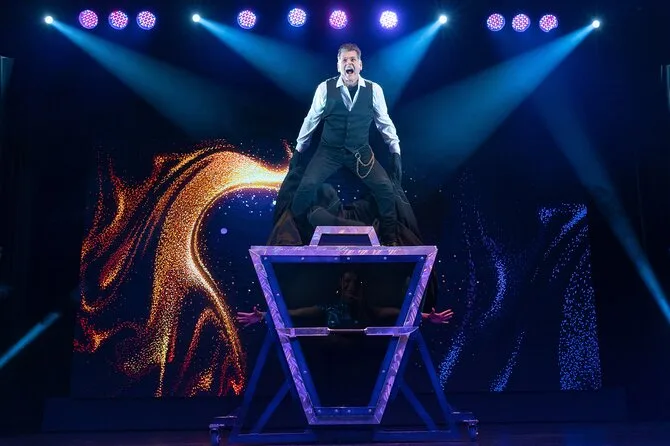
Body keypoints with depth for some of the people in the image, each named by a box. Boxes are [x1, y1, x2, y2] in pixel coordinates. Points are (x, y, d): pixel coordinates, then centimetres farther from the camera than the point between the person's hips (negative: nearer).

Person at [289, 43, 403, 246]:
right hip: (329, 151, -1)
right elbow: (310, 120, 4)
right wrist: (298, 150, 9)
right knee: (306, 185, -20)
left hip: (361, 152, 1)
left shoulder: (374, 90, -4)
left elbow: (385, 122, 5)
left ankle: (390, 239, 9)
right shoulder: (325, 88, -6)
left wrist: (396, 153, 2)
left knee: (386, 188, -13)